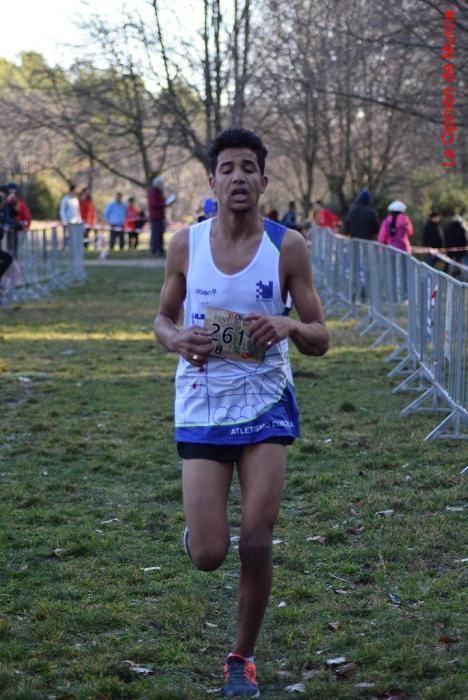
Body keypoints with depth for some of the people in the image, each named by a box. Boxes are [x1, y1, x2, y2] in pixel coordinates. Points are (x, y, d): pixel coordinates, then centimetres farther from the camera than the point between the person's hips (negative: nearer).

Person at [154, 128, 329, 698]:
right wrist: (176, 340, -13)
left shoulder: (287, 246, -5)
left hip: (266, 407, 0)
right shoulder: (186, 244, -2)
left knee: (256, 543, -5)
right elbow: (163, 318, 11)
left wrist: (287, 326, -23)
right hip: (201, 409, 0)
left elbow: (320, 340, -1)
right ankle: (198, 530, 35)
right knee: (208, 556, -5)